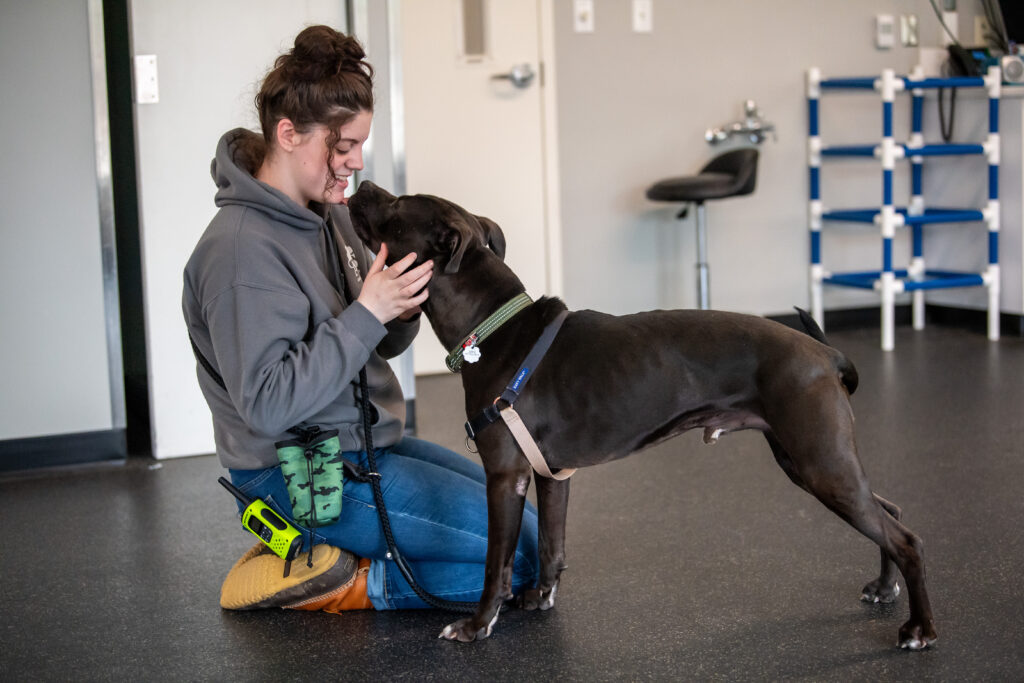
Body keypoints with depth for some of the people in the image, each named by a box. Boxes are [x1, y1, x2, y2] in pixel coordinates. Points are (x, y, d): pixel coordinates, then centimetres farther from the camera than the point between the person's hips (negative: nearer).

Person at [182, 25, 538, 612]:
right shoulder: (242, 249, -22)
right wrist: (367, 314, -28)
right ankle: (323, 582, -5)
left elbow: (378, 346, 13)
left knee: (520, 512, 17)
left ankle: (322, 563, 10)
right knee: (524, 549, -11)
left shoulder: (332, 213, 5)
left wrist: (403, 310, -10)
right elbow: (267, 403, -27)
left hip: (368, 442, 9)